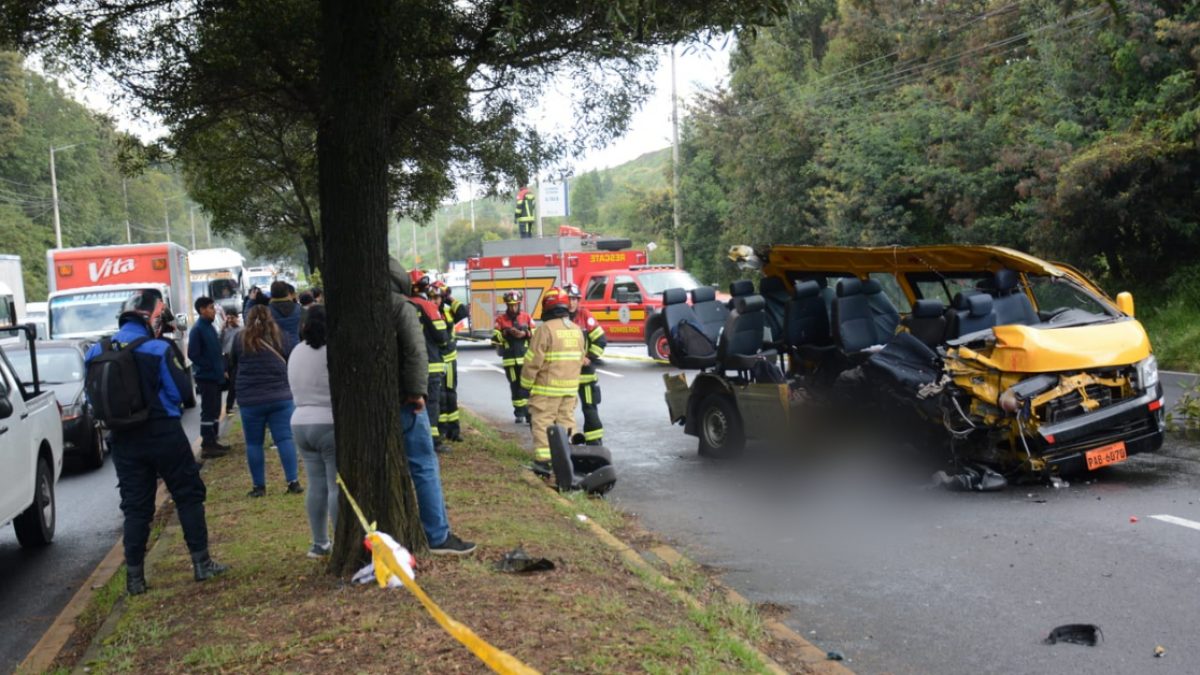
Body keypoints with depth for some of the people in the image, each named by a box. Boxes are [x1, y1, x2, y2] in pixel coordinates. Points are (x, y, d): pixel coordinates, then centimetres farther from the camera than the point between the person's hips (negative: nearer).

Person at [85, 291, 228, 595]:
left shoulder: (96, 353, 1)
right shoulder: (158, 350, -13)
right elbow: (180, 391, -10)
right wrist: (176, 362, 4)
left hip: (124, 441, 4)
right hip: (163, 434, -4)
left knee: (135, 507, 10)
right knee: (188, 496, 9)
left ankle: (134, 575, 12)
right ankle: (201, 563, 11)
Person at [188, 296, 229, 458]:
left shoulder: (210, 327, 13)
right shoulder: (197, 329, -14)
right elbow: (193, 354, -18)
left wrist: (222, 368, 8)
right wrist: (212, 368, -15)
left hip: (215, 377, 9)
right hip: (206, 377, -9)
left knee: (215, 411, 14)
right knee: (208, 412, -5)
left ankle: (212, 441, 22)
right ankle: (207, 446, -1)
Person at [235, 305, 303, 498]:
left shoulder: (241, 340, 1)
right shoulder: (279, 338, 1)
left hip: (250, 400, 0)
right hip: (281, 398, 1)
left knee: (253, 443, 7)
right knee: (285, 439, 0)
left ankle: (259, 486, 10)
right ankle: (293, 482, -4)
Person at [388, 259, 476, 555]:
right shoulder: (402, 306, -7)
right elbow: (416, 351, -18)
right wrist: (417, 391, -17)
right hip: (401, 399, -6)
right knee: (424, 467, -1)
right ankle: (438, 536, 1)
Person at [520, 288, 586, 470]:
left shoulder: (545, 329, -14)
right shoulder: (577, 329, 8)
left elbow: (533, 360, -14)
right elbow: (580, 359, 13)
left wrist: (526, 384, -4)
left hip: (548, 387, -6)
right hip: (571, 387, 7)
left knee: (543, 422, -2)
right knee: (567, 421, 13)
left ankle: (543, 460, -4)